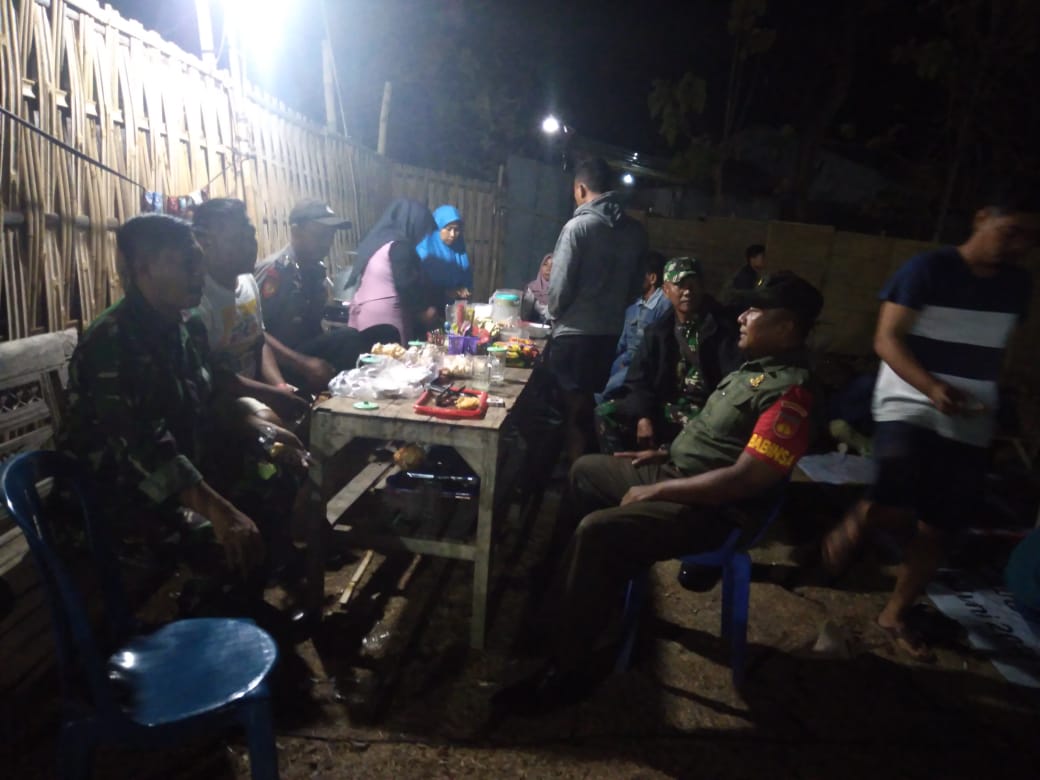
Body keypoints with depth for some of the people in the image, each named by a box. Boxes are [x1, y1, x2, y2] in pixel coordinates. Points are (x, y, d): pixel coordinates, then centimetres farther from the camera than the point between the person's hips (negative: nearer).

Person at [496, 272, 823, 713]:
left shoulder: (789, 392, -23)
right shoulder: (757, 366, 10)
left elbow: (745, 478, -29)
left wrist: (655, 491, -23)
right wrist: (666, 453, 12)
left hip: (711, 511, -11)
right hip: (677, 472, 11)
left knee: (596, 532, -29)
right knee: (586, 471, 19)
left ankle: (567, 670, -14)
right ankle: (600, 585, 33)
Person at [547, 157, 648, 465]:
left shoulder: (578, 226, -13)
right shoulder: (635, 231, 4)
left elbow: (560, 285, -12)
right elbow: (636, 285, 10)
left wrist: (555, 314, 6)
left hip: (574, 332, -6)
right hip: (610, 331, 6)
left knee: (571, 407, 4)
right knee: (587, 403, 18)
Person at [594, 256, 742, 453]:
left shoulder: (723, 329, 1)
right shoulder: (658, 331, 13)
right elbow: (639, 380, 6)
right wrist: (643, 416, -13)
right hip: (664, 407, 4)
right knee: (606, 412, -14)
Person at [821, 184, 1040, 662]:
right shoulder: (927, 269, -8)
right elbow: (886, 340, -13)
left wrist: (987, 400, 19)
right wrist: (932, 387, -27)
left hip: (971, 426, 5)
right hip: (909, 408, -5)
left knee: (937, 530, 8)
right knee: (897, 511, -24)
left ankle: (896, 615, 25)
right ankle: (856, 522, 10)